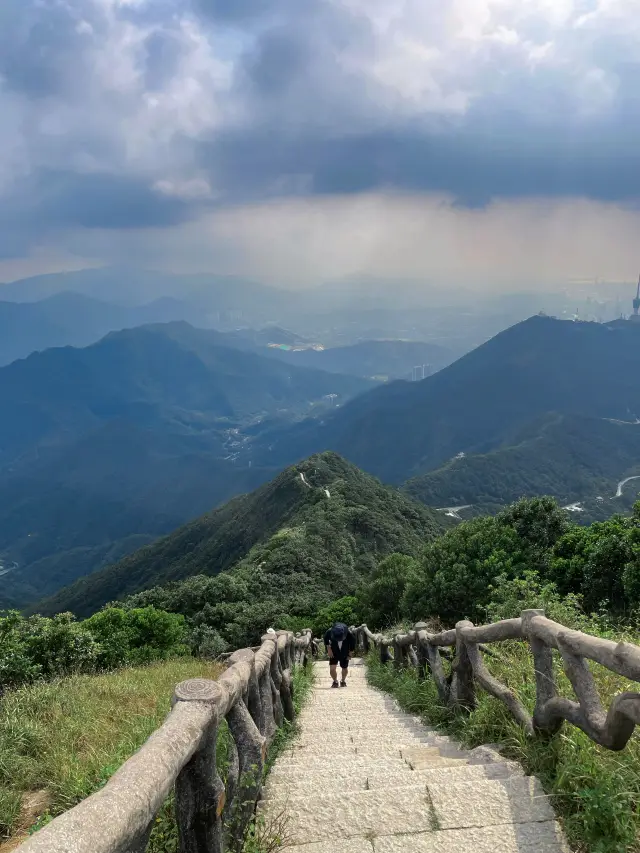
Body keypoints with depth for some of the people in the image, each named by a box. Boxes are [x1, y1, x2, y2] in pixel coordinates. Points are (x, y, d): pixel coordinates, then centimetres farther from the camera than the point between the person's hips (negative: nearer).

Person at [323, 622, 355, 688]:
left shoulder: (349, 634, -29)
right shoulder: (329, 632, -29)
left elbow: (353, 642, -7)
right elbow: (326, 639, -5)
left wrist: (351, 653, -2)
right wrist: (329, 649, -6)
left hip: (345, 654, 0)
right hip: (334, 653, 0)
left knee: (344, 668, 12)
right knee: (332, 668, -12)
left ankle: (343, 681, 41)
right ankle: (335, 682, 15)